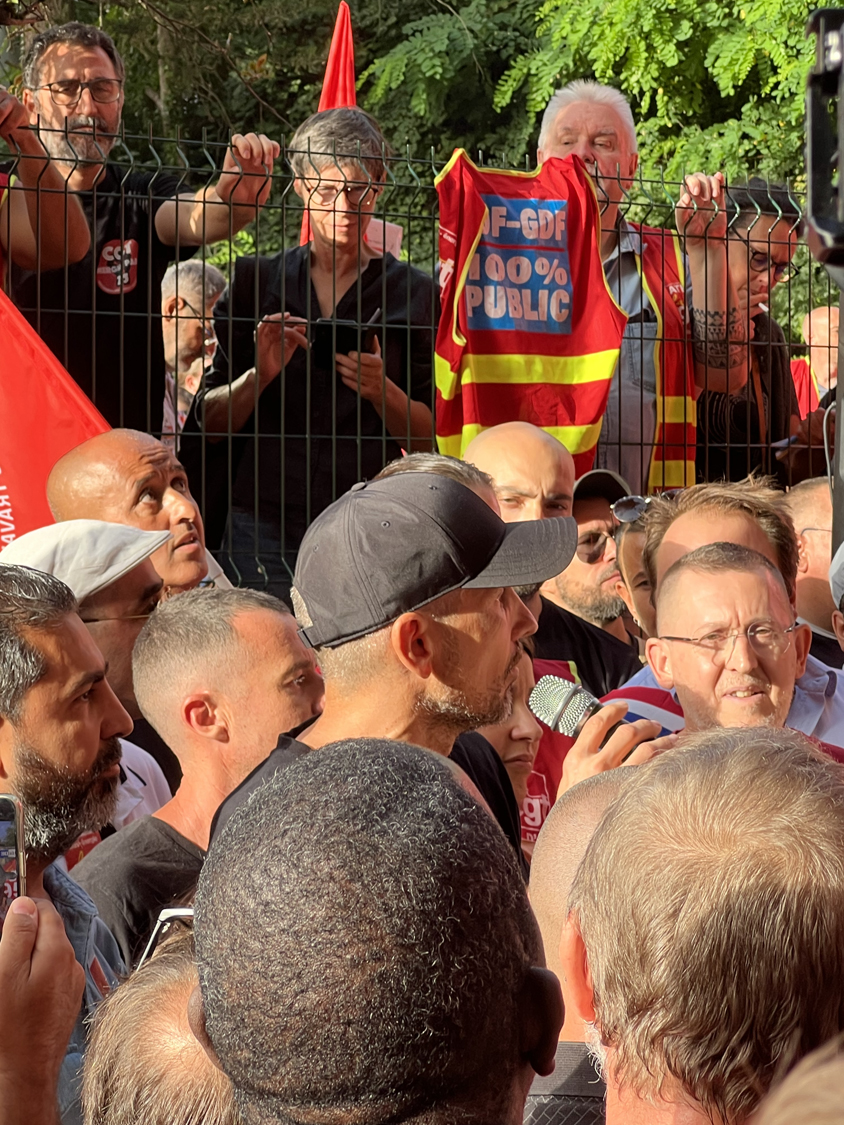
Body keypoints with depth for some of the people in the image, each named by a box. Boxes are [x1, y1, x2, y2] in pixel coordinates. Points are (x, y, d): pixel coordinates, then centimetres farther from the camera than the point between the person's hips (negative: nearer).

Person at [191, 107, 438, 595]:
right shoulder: (258, 280, 11)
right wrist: (259, 376, -9)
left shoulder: (413, 292, 7)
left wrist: (381, 390, -12)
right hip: (265, 523, 1)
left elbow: (429, 438, 6)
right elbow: (211, 422, 9)